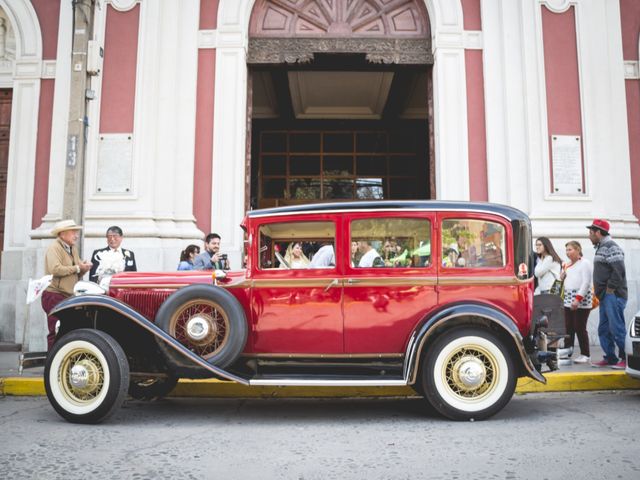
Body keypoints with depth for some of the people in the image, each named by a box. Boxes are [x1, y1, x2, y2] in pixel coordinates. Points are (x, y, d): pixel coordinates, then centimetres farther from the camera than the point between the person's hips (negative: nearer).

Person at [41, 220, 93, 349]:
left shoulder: (73, 249, 18)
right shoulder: (54, 248, -8)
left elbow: (76, 275, 19)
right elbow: (55, 269, -24)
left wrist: (84, 268, -3)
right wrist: (77, 268, -15)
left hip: (68, 297, 8)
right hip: (54, 296, -8)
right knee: (56, 333, -7)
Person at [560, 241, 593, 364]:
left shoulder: (585, 263, -5)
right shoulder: (568, 265, 18)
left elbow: (586, 283, -14)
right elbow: (563, 281, 26)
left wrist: (578, 299, -21)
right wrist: (563, 274, 4)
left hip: (581, 300, -7)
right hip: (568, 300, 7)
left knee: (580, 328, -6)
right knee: (569, 328, 6)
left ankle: (585, 355, 3)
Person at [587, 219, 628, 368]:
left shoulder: (611, 247, -11)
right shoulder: (601, 248, 20)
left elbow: (618, 271, -20)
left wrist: (610, 289, -17)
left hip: (613, 296, -10)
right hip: (605, 296, 10)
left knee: (616, 328, -10)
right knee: (604, 329, 11)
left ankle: (626, 358, -4)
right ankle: (610, 358, 17)